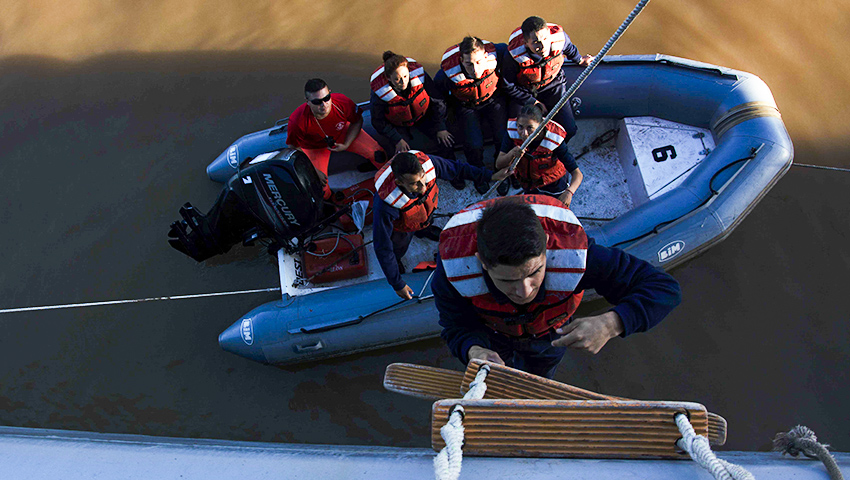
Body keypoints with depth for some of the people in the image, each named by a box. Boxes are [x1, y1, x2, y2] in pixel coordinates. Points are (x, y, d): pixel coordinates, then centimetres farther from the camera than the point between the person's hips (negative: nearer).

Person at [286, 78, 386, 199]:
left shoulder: (342, 102, -32)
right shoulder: (298, 121, -38)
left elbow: (357, 121, -7)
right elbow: (294, 149, -18)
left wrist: (346, 145, -18)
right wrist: (314, 171, -20)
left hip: (342, 133, 2)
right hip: (315, 147, -2)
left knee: (378, 154, -9)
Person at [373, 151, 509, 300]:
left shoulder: (428, 164, -41)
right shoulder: (385, 205, -50)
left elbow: (457, 168, -18)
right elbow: (382, 247, -38)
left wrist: (491, 175, -13)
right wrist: (397, 284, -31)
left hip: (425, 212, 3)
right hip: (401, 227, -3)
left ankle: (422, 230, 69)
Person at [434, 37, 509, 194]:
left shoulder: (496, 54, -31)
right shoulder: (448, 73, -35)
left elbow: (506, 49, -5)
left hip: (493, 99, 2)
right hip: (466, 106, -1)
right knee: (474, 145, -17)